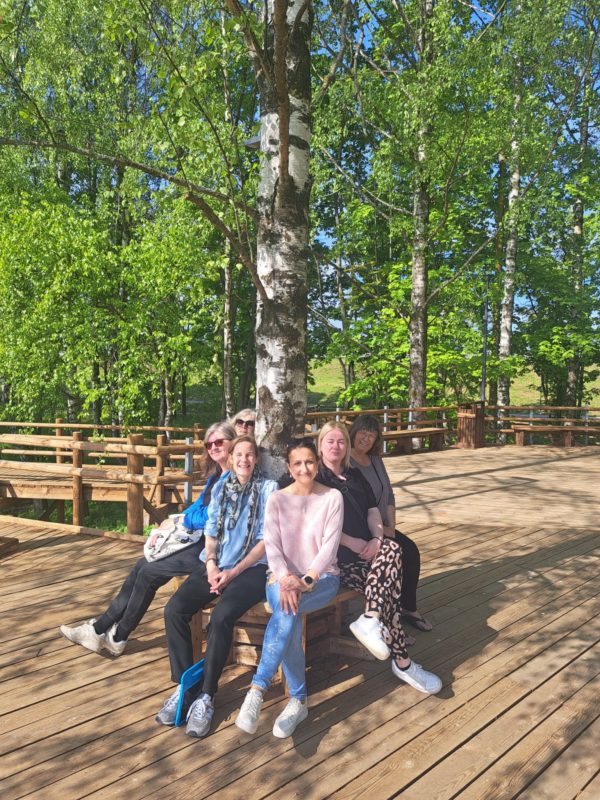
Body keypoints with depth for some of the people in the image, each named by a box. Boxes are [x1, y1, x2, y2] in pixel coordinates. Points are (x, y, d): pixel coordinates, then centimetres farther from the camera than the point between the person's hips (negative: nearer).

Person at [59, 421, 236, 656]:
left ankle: (118, 637, 11)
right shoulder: (215, 475, 14)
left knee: (148, 573, -7)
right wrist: (171, 524, -2)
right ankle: (100, 628, 9)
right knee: (142, 565, 1)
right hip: (200, 539, 9)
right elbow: (197, 506, 16)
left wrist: (178, 521, -4)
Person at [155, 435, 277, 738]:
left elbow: (266, 540, -6)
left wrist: (233, 572, -12)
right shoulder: (221, 487, 14)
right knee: (174, 610, -18)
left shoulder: (268, 488, 0)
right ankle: (185, 686, -5)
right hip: (215, 566, 5)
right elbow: (210, 531, 14)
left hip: (250, 568, -5)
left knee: (221, 616, -31)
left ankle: (205, 696, -17)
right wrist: (210, 563, -6)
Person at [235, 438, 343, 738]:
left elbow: (329, 545, -8)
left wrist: (305, 580, -23)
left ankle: (257, 690, -31)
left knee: (287, 611, -34)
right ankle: (298, 700, -20)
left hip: (322, 577, -1)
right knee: (287, 609, -33)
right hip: (283, 577, 1)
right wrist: (286, 579, -24)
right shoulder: (276, 499, 4)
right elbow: (272, 546, -5)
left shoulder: (332, 497, 0)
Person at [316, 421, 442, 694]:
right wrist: (352, 542, -15)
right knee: (389, 583, -27)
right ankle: (402, 662, -24)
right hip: (338, 557, -5)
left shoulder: (355, 477, 24)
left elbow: (372, 511, 15)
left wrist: (377, 539, -7)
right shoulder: (315, 479, 5)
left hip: (368, 549, 6)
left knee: (392, 549, -30)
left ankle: (371, 619, -30)